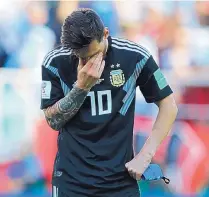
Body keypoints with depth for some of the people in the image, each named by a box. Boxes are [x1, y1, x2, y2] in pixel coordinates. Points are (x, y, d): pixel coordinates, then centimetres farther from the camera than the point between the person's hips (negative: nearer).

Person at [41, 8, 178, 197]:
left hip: (120, 177, 0)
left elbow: (168, 105, -1)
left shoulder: (134, 56, -9)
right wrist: (82, 86, -19)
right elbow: (53, 121, -5)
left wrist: (145, 156, -7)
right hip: (71, 178, 0)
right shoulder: (54, 62, -8)